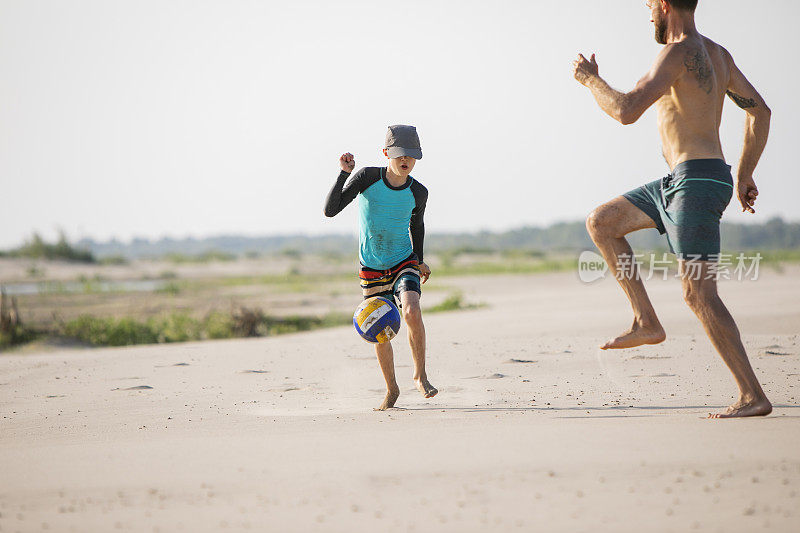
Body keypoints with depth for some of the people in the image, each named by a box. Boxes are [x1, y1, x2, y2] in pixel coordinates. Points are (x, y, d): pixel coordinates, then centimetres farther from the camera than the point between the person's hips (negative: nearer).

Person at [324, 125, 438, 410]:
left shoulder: (418, 192, -10)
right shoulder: (368, 177, -15)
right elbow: (330, 210, -19)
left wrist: (419, 260, 19)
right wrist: (344, 174, -26)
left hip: (404, 264, 0)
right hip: (372, 269, 0)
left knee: (412, 313, -27)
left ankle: (420, 376, -9)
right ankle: (391, 390, 26)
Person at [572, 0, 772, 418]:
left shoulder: (679, 52, -13)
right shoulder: (717, 54, 16)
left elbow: (626, 111, -20)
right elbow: (759, 111, 20)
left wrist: (590, 78, -2)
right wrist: (744, 175, 23)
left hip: (697, 181, -10)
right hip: (680, 183, 10)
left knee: (698, 292, -11)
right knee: (601, 223, 15)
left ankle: (753, 396, -10)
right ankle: (646, 322, 11)